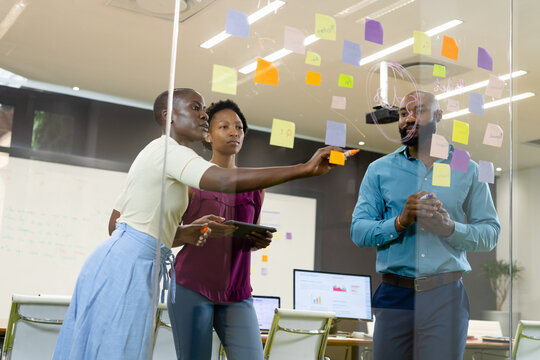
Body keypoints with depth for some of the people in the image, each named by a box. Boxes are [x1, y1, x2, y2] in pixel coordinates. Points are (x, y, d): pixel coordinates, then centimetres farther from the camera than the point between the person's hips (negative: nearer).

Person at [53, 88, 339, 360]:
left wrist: (181, 235, 13)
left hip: (119, 262, 10)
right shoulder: (166, 149, -8)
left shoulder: (153, 155, 23)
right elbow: (227, 181, -27)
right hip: (127, 266, -10)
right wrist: (304, 169, -26)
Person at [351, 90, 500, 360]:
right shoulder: (379, 170, 9)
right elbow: (358, 231, 1)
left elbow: (490, 233, 5)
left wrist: (450, 227, -13)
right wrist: (400, 222, -16)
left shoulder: (467, 170, 9)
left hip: (446, 297, 0)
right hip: (394, 296, 1)